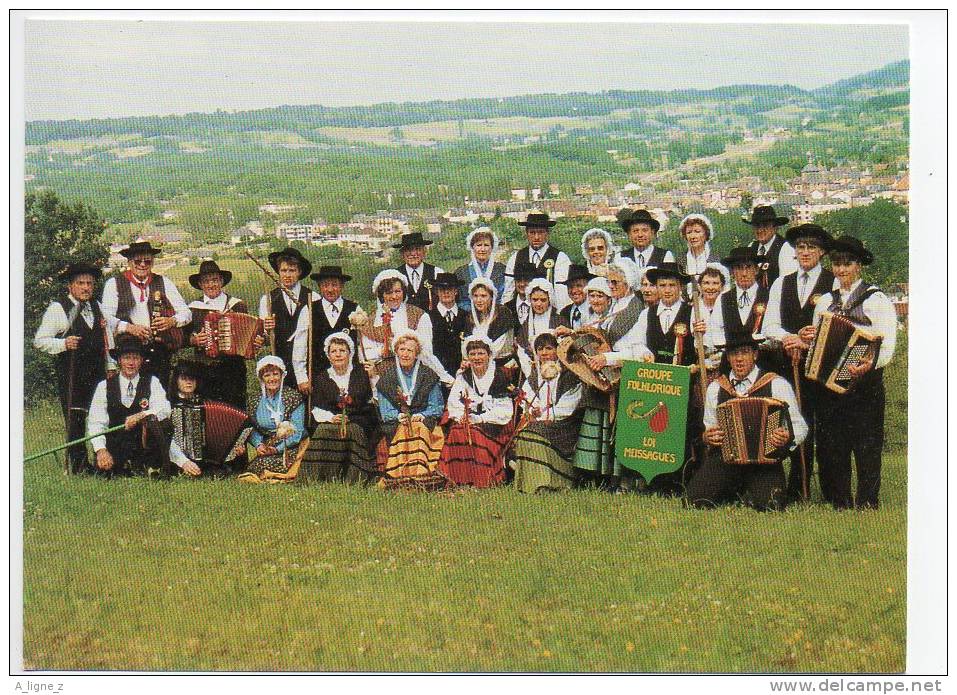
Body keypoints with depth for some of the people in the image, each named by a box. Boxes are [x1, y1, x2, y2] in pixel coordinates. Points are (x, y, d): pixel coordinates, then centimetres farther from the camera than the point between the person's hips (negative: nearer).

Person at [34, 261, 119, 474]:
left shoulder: (96, 306, 16)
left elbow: (107, 334, 24)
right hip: (71, 375, -5)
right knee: (75, 421, -5)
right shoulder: (57, 309, -2)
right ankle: (77, 466, 4)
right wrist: (64, 343, -20)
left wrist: (111, 365, 18)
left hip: (98, 373, 5)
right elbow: (40, 341, -5)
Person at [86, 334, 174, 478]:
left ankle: (156, 470, -17)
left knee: (152, 420, -28)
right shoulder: (104, 386, 5)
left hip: (146, 445, 0)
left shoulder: (151, 382, 5)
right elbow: (96, 423, -2)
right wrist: (101, 450, -19)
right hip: (115, 449, 0)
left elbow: (164, 410, -10)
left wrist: (141, 416, -29)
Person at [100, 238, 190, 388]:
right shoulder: (114, 284, 7)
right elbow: (105, 317, -4)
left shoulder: (164, 283, 13)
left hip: (159, 352, 2)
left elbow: (186, 313, 11)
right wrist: (129, 327, -18)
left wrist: (172, 321, -10)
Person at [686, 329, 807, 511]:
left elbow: (799, 425, 4)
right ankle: (730, 493, 12)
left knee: (768, 505, -27)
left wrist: (788, 437, -19)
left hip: (764, 459, -2)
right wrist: (707, 437, -2)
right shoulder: (715, 388, 12)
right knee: (697, 500, -20)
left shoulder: (777, 385, 2)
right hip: (723, 459, 2)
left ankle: (746, 493, 8)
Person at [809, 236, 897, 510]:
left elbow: (887, 345, -11)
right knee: (831, 444, 6)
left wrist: (871, 363, -30)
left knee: (866, 446, -3)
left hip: (864, 383, -5)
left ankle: (866, 503, 4)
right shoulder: (826, 301, 16)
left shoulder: (875, 299, -2)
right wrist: (809, 339, 3)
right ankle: (839, 503, 15)